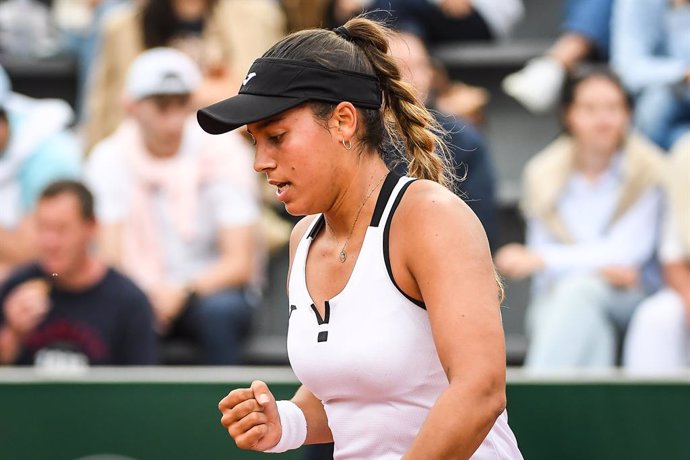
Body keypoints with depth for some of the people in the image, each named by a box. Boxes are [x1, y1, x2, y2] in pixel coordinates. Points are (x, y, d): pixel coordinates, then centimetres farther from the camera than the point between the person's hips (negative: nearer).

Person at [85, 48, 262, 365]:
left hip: (211, 288, -1)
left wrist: (184, 292, -31)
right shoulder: (110, 160, -3)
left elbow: (239, 262, -13)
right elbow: (109, 257, -11)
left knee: (219, 310, -35)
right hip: (143, 292, 1)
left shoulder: (222, 151, -9)